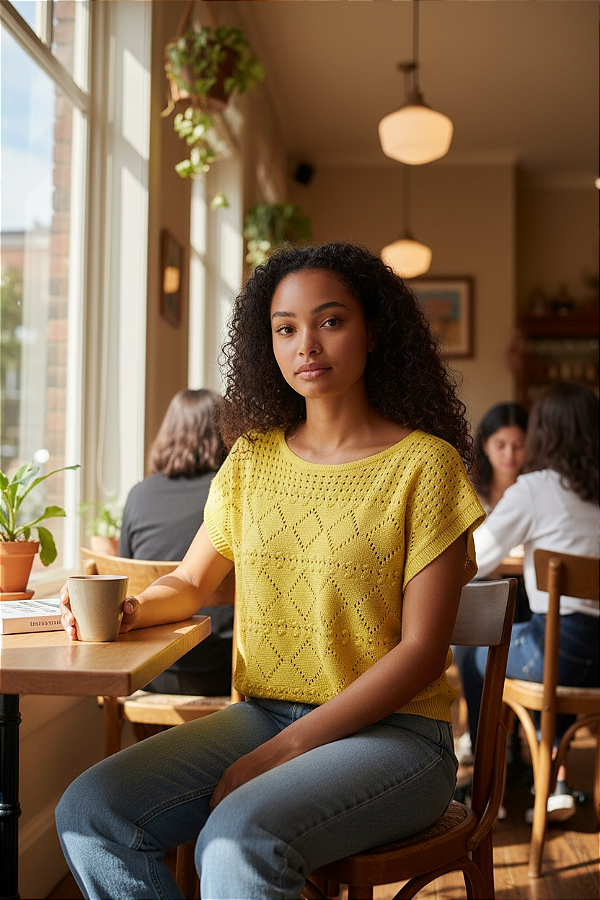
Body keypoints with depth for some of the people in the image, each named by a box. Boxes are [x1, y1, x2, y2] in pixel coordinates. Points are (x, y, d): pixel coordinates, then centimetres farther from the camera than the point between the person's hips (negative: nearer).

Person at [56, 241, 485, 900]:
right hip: (262, 715, 5)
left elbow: (421, 650, -10)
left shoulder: (423, 463, -6)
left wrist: (284, 750, -17)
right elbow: (189, 583, 19)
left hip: (390, 731, -5)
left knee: (237, 842, -32)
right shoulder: (252, 459, 10)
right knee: (88, 813, -16)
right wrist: (131, 609, -6)